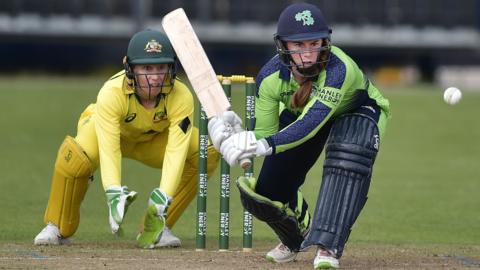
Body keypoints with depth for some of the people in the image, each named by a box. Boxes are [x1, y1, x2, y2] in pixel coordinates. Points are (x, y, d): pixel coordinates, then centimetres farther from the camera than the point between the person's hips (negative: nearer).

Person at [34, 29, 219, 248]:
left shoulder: (181, 97, -32)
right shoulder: (111, 93, -37)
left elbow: (176, 151, -38)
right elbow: (108, 148, -45)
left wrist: (162, 199, -50)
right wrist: (114, 195, -58)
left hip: (154, 139, 3)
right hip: (107, 129, -3)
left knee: (206, 153, -22)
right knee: (76, 155, -37)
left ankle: (155, 228, -10)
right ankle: (57, 229, -12)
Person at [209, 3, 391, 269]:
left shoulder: (338, 69, -43)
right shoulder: (271, 76, -29)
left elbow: (311, 123, -53)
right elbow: (264, 133, -24)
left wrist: (267, 145, -67)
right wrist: (235, 138, -45)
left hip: (358, 111, -4)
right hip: (300, 114, 4)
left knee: (350, 153, -38)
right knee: (263, 191, -1)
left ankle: (327, 246, -34)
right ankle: (297, 237, 34)